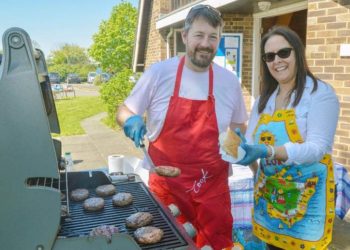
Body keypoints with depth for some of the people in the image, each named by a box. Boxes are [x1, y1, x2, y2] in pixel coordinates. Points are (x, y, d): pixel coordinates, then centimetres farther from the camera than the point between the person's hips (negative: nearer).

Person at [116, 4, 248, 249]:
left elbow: (238, 127, 15)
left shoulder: (229, 81, 0)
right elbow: (125, 111, 2)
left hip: (212, 188, 2)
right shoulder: (159, 73, -8)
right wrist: (131, 121, -20)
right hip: (166, 186, -1)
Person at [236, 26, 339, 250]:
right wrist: (239, 148, -21)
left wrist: (267, 151, -35)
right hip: (268, 193, 5)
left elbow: (317, 148, -21)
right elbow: (251, 143, 3)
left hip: (306, 196, -5)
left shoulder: (320, 93, -11)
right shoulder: (264, 99, 7)